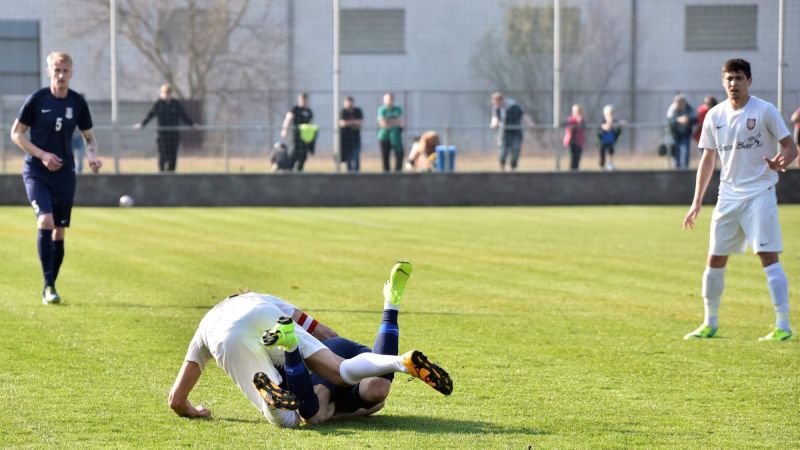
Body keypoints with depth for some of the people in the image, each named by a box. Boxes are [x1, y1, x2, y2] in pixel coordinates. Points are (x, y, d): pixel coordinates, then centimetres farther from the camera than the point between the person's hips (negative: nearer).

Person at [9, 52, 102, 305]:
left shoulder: (77, 103, 1)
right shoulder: (37, 99, -7)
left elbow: (89, 137, 14)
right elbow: (16, 134, -2)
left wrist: (92, 156, -8)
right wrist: (42, 155, -13)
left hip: (64, 173, 3)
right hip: (36, 172, -3)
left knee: (59, 232, 5)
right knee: (45, 221, -21)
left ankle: (50, 287, 18)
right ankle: (48, 286, -16)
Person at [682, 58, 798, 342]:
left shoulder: (764, 111, -7)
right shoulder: (715, 116, 6)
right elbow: (707, 159, 14)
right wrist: (697, 202, 10)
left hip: (759, 193, -5)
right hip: (728, 195, 5)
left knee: (768, 257, -13)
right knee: (715, 260, 7)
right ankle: (710, 324, 20)